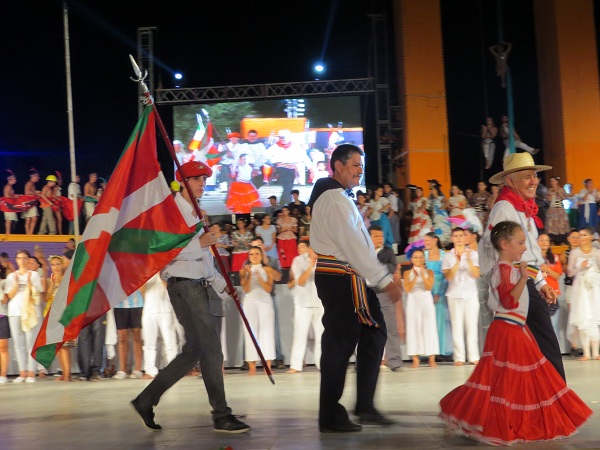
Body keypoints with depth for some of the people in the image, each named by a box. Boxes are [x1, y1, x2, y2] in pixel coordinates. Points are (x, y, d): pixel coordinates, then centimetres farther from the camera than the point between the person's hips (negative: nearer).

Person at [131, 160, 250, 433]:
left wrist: (223, 287, 17)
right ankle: (221, 416, -4)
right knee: (211, 347, -10)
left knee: (194, 350, 12)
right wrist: (199, 243, -25)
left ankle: (146, 401, 20)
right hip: (183, 286, -10)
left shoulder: (196, 214, 20)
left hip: (197, 285, 10)